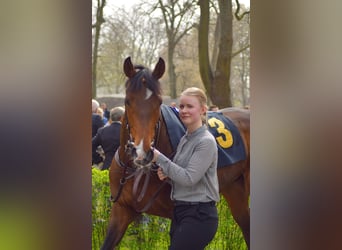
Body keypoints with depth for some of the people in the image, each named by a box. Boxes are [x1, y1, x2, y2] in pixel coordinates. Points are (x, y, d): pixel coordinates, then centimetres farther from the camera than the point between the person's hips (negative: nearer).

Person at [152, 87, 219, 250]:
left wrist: (159, 158, -16)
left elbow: (189, 178, -19)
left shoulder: (206, 142, -13)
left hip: (199, 216, -9)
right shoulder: (185, 139, 13)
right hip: (180, 212, 9)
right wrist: (166, 173, 0)